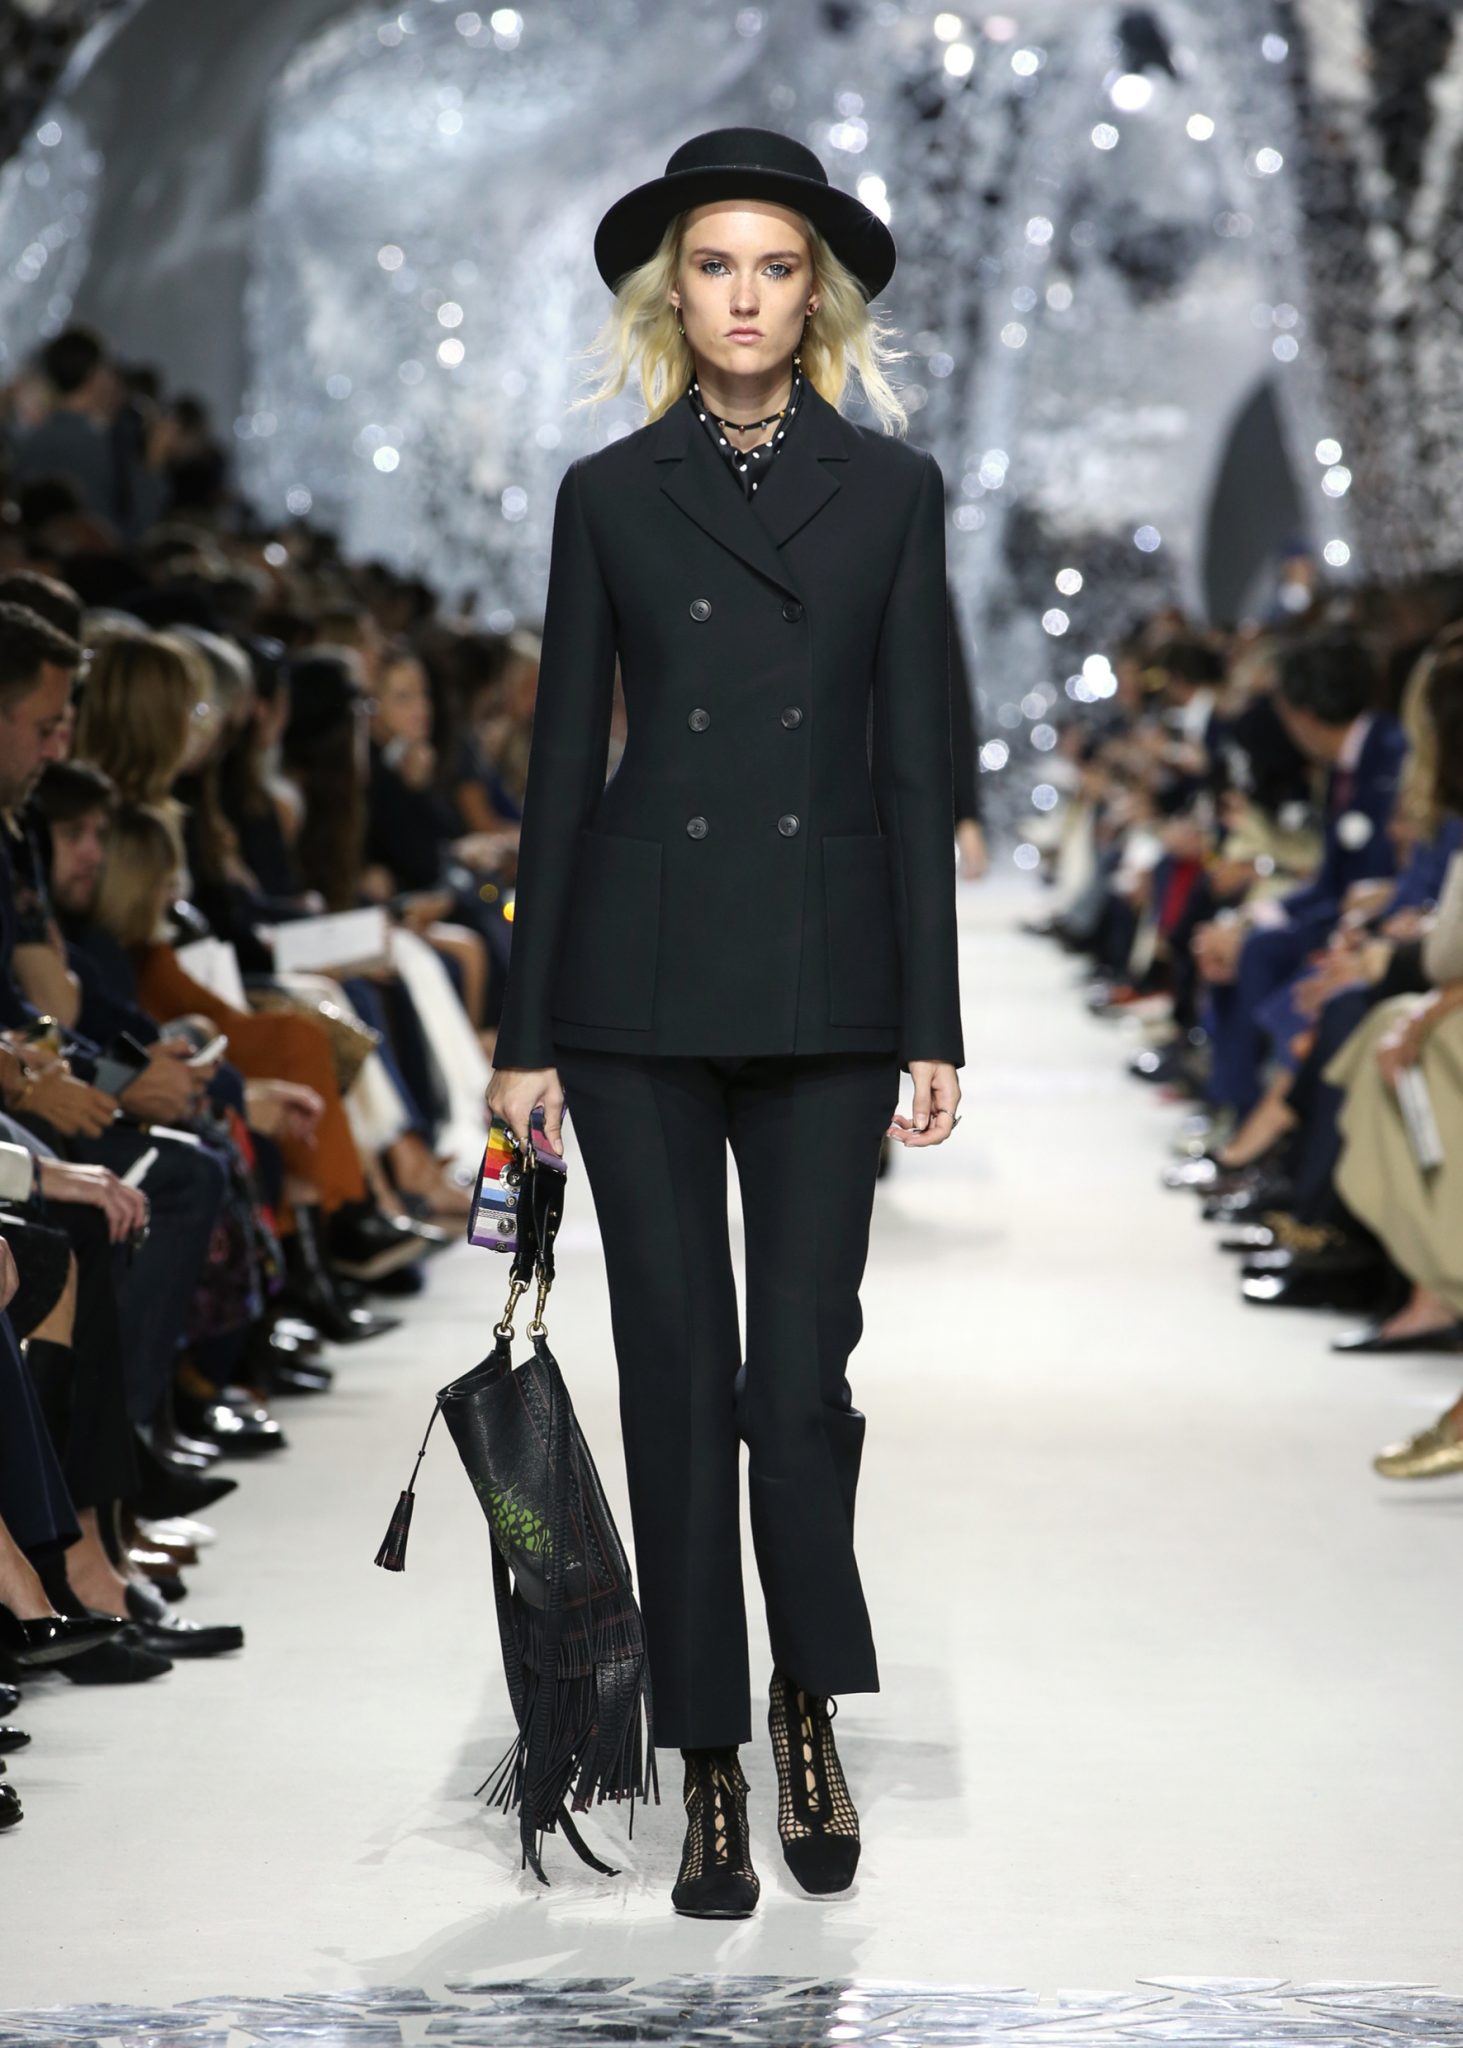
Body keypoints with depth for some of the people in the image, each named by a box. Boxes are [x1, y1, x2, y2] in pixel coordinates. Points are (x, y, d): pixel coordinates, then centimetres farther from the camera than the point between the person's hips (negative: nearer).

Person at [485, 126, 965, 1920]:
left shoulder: (890, 490, 6)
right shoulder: (610, 496, 6)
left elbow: (916, 762, 4)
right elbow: (563, 759, 6)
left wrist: (932, 1024, -1)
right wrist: (528, 1029, 2)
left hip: (823, 977, 0)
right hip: (643, 973, 1)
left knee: (803, 1369, -3)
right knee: (677, 1372, 2)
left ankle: (810, 1705, 22)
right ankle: (710, 1765, 12)